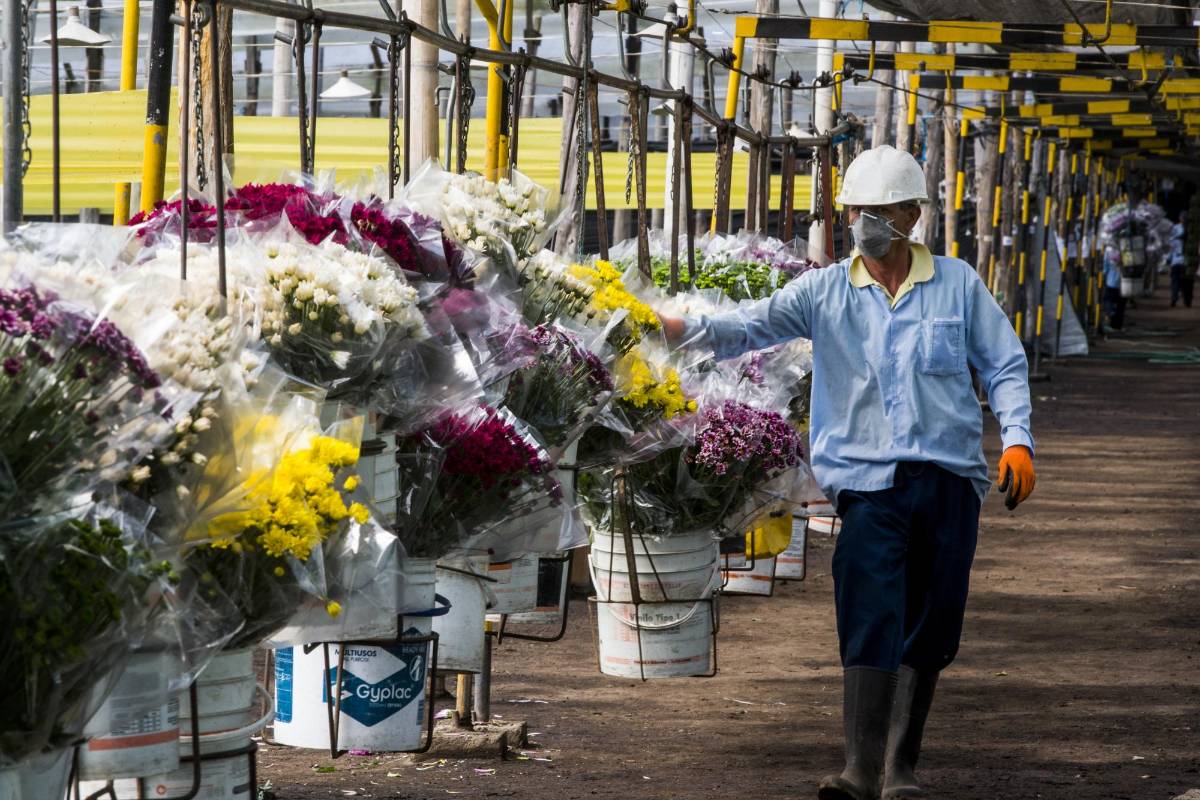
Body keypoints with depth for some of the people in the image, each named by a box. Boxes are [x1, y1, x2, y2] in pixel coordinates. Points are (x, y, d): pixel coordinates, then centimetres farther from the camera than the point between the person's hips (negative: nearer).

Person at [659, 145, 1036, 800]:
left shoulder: (957, 285, 8)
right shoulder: (826, 291, 6)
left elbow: (1005, 365, 12)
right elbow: (755, 326, -6)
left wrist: (1016, 438, -2)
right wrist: (689, 329, -25)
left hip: (949, 478, 1)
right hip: (868, 482, -1)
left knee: (929, 631, 4)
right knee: (869, 623, -13)